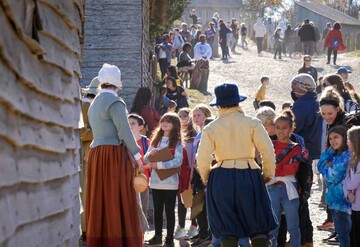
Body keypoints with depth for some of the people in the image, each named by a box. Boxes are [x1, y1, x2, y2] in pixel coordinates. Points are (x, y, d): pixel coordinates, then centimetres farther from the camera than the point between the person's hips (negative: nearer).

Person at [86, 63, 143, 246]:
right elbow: (124, 132, -14)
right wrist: (137, 155, -4)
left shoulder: (95, 103, 18)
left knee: (100, 201, 9)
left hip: (96, 154, 9)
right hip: (114, 155, -9)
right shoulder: (114, 101, -10)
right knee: (118, 202, -5)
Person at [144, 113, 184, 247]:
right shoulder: (156, 140, 10)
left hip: (170, 182, -5)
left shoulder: (177, 142, -5)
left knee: (169, 211, 2)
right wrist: (150, 154, -12)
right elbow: (146, 159, 11)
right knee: (157, 210, 12)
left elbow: (178, 161, -17)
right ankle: (157, 236, 22)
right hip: (155, 181, 5)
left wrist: (159, 165, -21)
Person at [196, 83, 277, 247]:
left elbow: (202, 159, -2)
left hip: (221, 179, 1)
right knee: (258, 227, 7)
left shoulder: (211, 128, 0)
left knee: (228, 232, 8)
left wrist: (206, 177, 16)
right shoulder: (252, 123, -3)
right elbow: (267, 150, -7)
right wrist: (268, 173, 8)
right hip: (249, 177, -1)